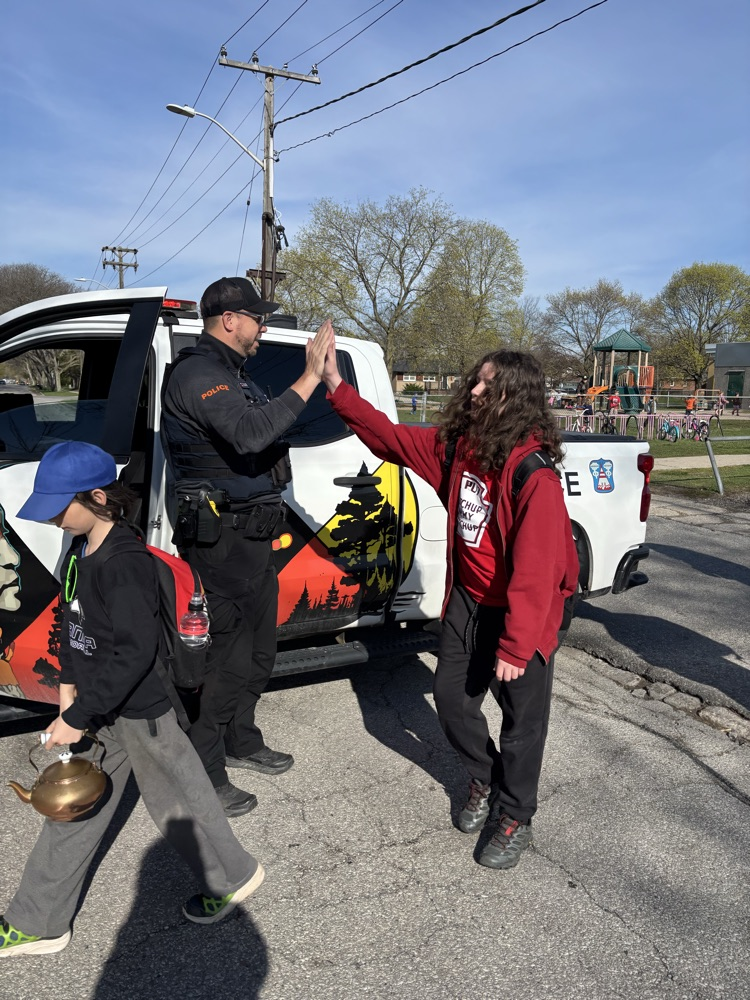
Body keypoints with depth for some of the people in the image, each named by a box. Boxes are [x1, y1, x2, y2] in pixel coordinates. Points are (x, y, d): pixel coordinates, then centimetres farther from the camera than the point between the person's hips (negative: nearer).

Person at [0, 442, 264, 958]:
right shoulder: (83, 548, 2)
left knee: (176, 804, 11)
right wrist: (69, 681, 7)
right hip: (101, 707, 9)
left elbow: (135, 651, -29)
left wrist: (78, 716, -23)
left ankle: (236, 876, 36)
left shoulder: (123, 563, -28)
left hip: (139, 712, -9)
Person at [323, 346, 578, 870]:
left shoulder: (533, 473, -27)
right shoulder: (456, 445, -5)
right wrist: (336, 385, -5)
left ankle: (516, 819, 33)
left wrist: (515, 647, -24)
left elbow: (536, 568, -27)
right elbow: (390, 436, 2)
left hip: (521, 612, -6)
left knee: (523, 719, 10)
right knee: (452, 698, 16)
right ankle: (484, 780, 43)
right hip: (468, 600, 7)